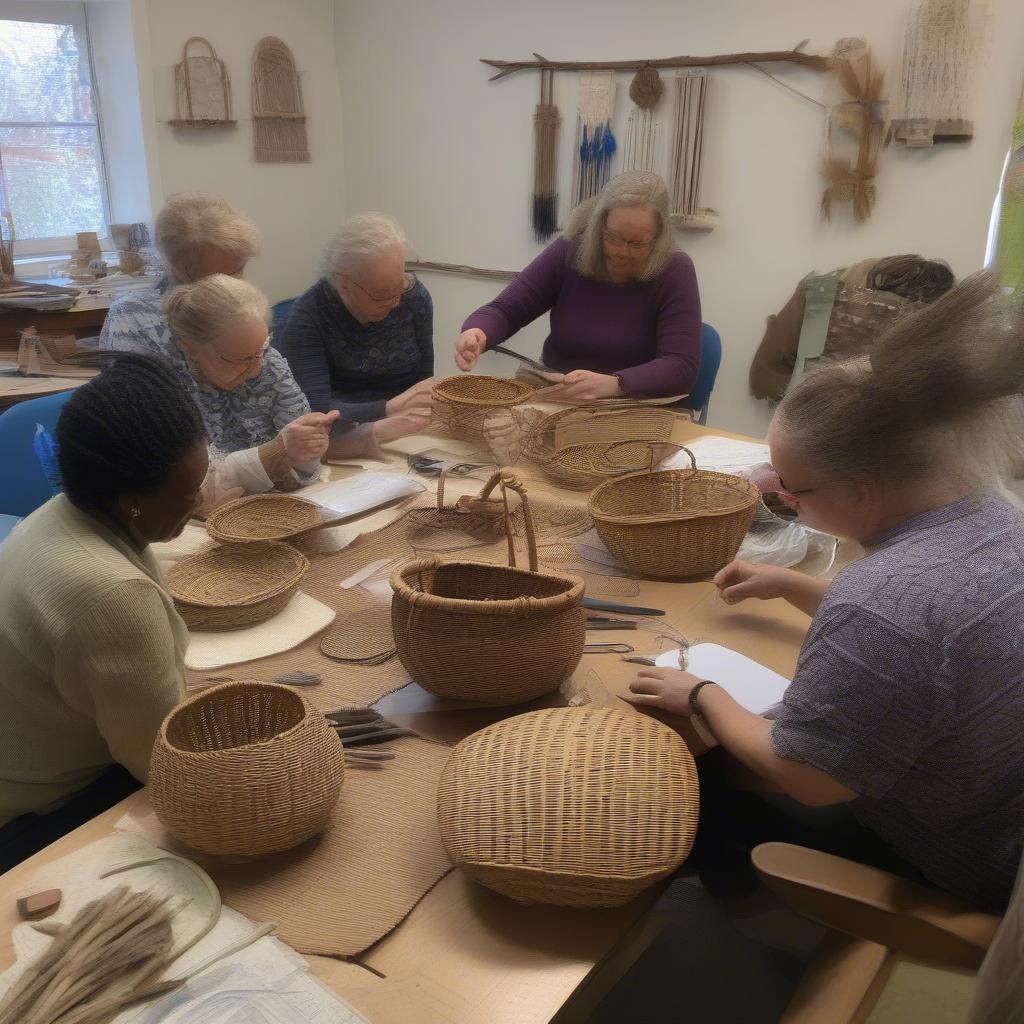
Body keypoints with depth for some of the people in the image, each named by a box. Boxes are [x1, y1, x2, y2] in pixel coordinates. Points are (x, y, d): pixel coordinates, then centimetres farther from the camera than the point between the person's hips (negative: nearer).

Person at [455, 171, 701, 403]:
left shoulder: (674, 271, -9)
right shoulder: (568, 252, -3)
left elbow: (683, 366, -17)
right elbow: (505, 310, -2)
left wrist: (614, 384, -33)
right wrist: (477, 333, -26)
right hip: (554, 403, 2)